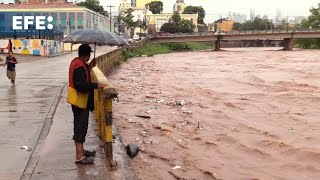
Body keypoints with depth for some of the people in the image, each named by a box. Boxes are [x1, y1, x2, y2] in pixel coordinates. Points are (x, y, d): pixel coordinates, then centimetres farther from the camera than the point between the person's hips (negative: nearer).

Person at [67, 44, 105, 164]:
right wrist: (96, 85, -25)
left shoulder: (76, 62, 9)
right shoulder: (80, 66, -23)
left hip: (77, 99, 10)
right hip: (80, 100, -10)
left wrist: (89, 67, 9)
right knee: (81, 127, -5)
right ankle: (79, 156, 1)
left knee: (80, 126, 18)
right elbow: (81, 85, -29)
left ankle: (81, 151, 29)